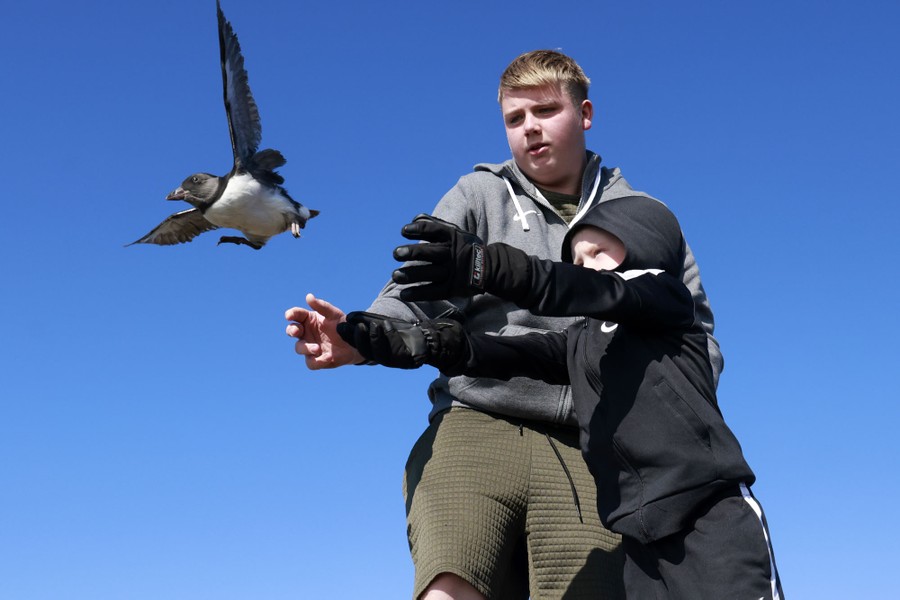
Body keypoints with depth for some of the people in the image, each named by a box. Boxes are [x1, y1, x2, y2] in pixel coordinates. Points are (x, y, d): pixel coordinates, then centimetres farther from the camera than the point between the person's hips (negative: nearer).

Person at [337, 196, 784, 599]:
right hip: (641, 527, 5)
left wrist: (488, 267, -30)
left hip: (711, 511, -5)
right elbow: (514, 354, 5)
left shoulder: (665, 296, 5)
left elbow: (597, 293, -13)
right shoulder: (580, 340, 21)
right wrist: (426, 343, -13)